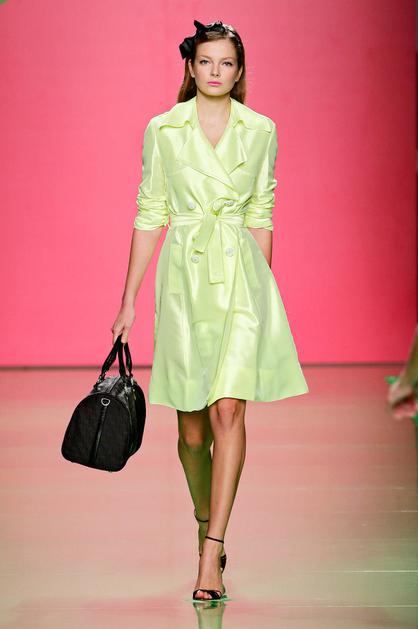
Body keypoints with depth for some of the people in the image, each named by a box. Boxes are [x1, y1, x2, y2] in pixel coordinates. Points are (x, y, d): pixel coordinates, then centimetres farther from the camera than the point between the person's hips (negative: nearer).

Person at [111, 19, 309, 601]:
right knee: (192, 427, 7)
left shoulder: (260, 131, 5)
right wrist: (129, 300, 3)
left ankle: (211, 553, -14)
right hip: (184, 276, 1)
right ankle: (206, 522, 32)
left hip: (241, 275, 0)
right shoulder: (163, 130, 3)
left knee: (228, 411, -14)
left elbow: (260, 216, 11)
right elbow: (150, 216, 5)